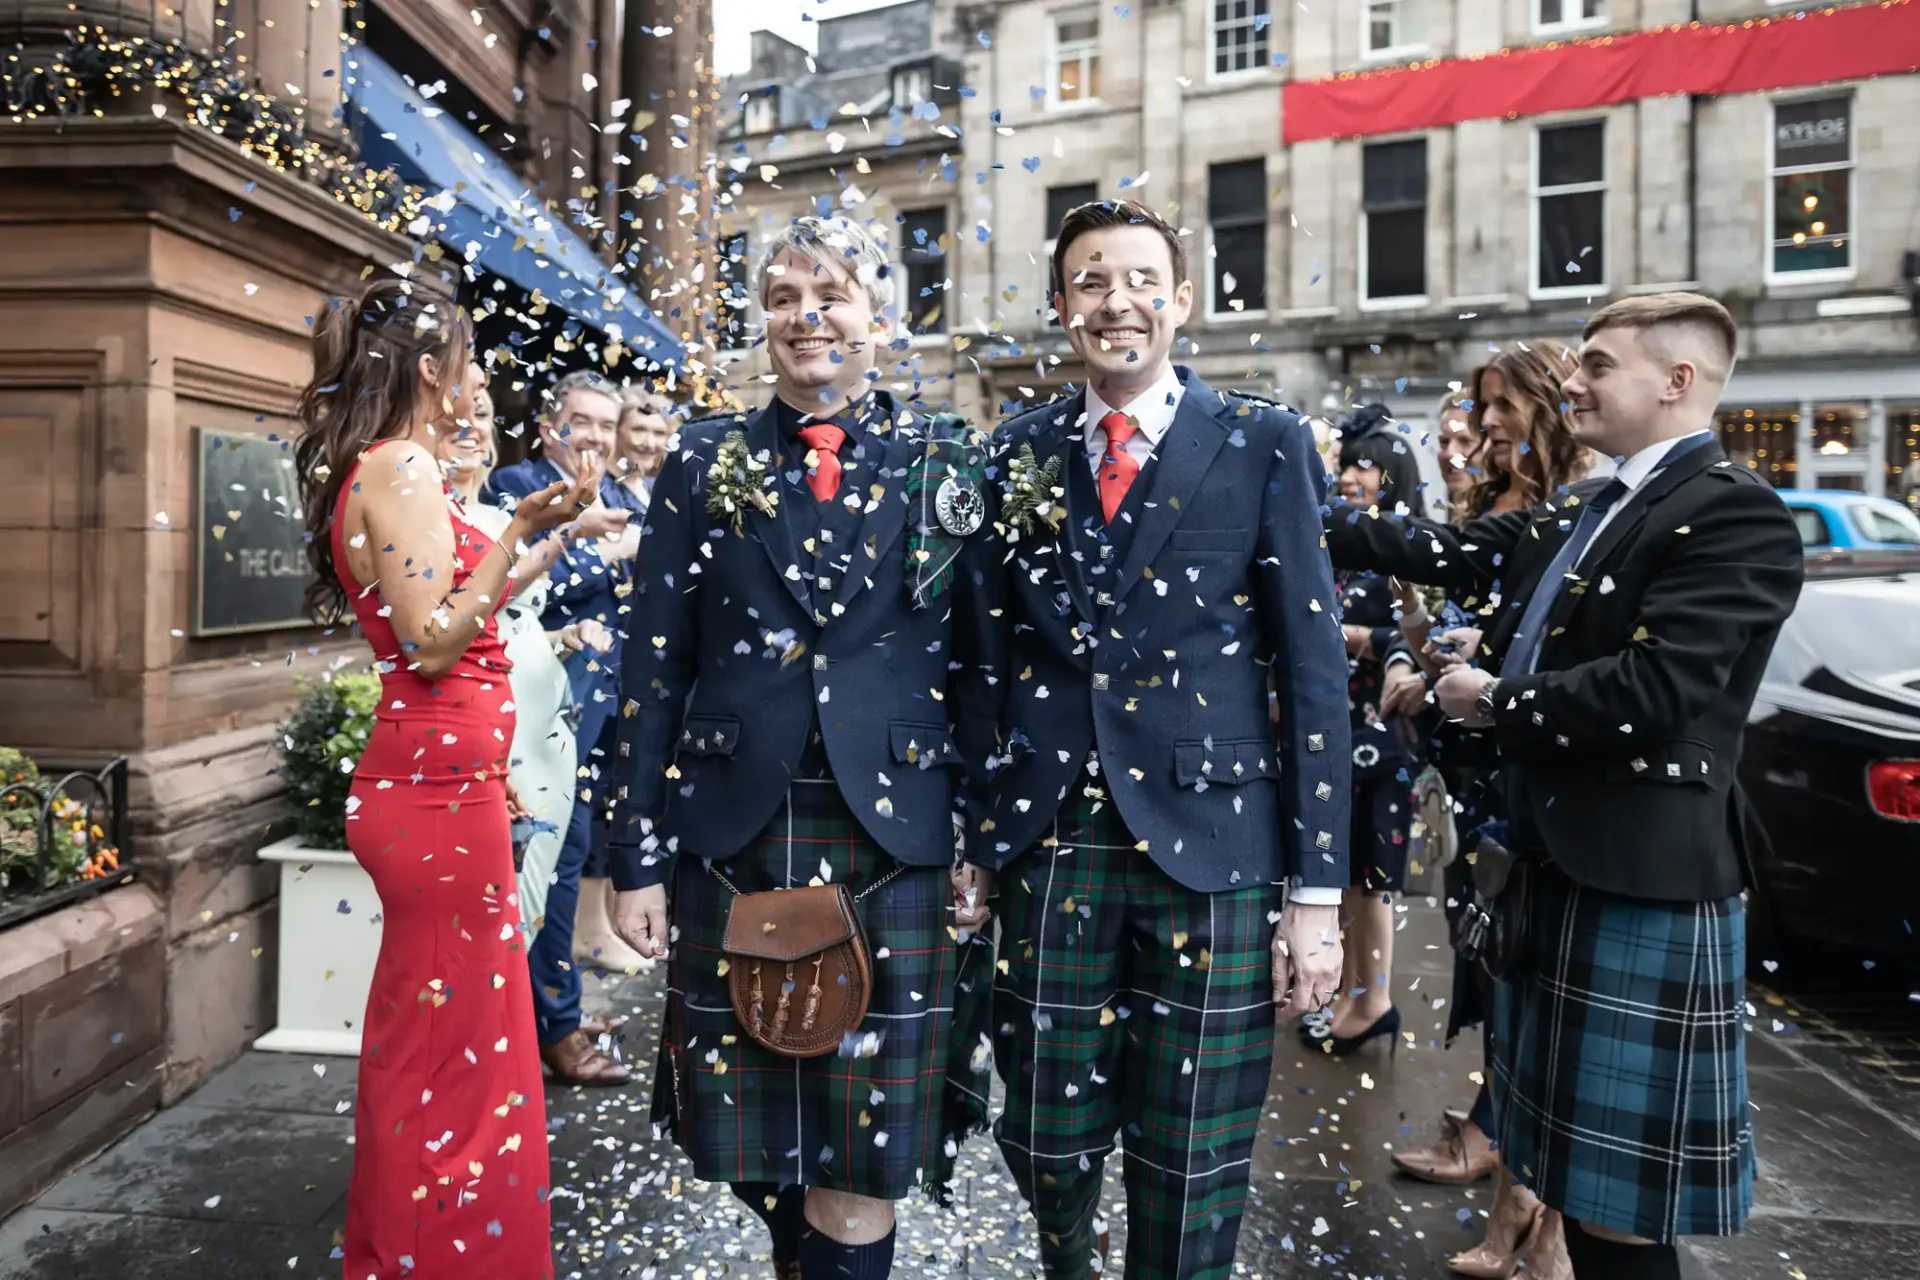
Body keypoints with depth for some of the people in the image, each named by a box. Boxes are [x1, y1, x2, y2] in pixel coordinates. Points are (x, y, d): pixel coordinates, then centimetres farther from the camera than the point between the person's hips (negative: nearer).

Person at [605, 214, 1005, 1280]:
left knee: (867, 1147, 4)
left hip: (894, 845, -1)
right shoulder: (705, 463, 5)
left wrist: (985, 842, 0)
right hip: (731, 841, 2)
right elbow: (653, 668, 3)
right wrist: (639, 855, 0)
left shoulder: (950, 467, 4)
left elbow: (983, 669, 5)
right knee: (749, 1139, 14)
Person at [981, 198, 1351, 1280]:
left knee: (1191, 1181, 9)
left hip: (1213, 849, -2)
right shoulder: (1020, 452, 7)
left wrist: (1318, 890, -6)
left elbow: (1315, 671, -3)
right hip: (1052, 846, 3)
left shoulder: (1266, 444, -1)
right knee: (1047, 1145, 14)